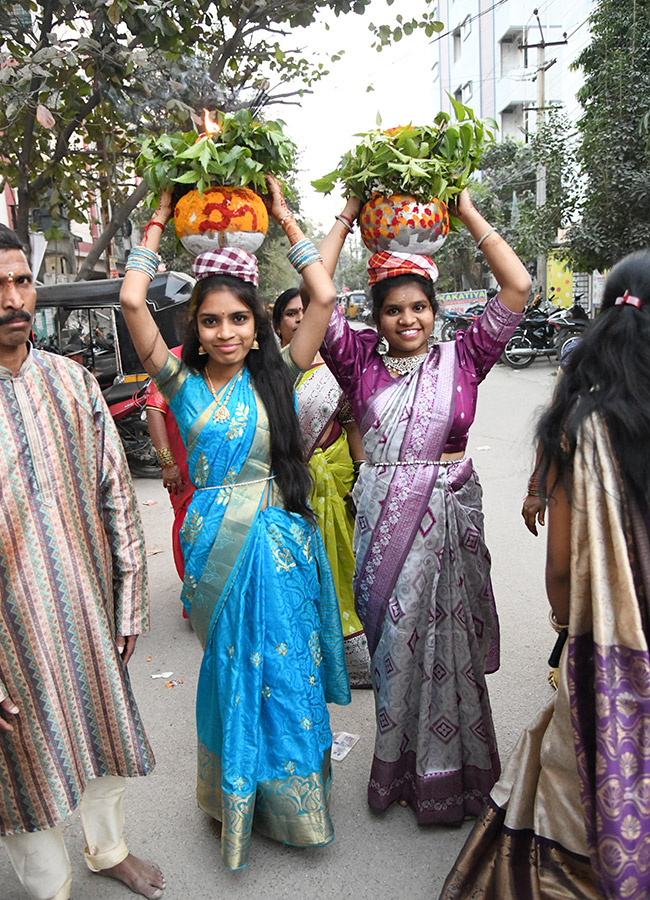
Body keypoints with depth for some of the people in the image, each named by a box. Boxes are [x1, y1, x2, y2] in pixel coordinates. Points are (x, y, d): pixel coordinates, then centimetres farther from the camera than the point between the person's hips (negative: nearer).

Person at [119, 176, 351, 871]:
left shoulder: (275, 377, 1)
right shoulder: (184, 385, -1)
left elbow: (324, 298, -8)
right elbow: (131, 300, -12)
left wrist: (285, 219, 1)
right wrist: (159, 223, 0)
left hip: (281, 539, 1)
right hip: (218, 545, -1)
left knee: (287, 668, 11)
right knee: (233, 671, 13)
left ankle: (291, 796, 35)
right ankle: (238, 797, 35)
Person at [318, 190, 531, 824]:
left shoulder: (460, 358, 1)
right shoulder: (361, 362, 3)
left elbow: (517, 286, -5)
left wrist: (466, 212, 0)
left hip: (449, 515, -1)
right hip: (381, 517, 1)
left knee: (446, 640, 8)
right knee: (392, 641, 12)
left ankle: (448, 775, 29)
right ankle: (400, 768, 33)